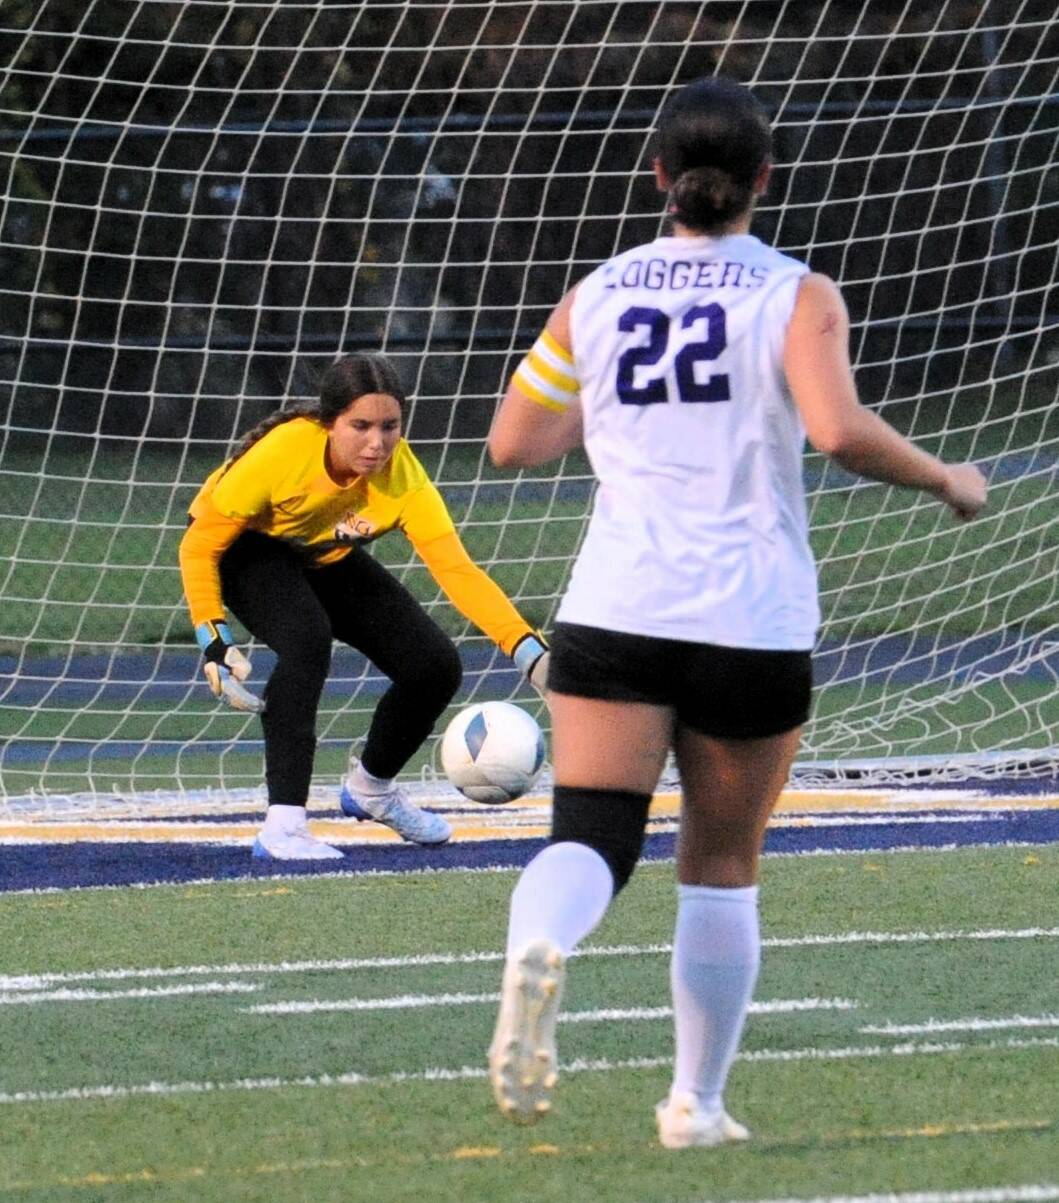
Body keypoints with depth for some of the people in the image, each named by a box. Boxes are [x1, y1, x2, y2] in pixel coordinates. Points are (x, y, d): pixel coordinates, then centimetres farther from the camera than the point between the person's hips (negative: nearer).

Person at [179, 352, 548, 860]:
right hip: (247, 551, -4)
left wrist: (529, 651, -50)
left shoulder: (402, 477, -29)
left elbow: (457, 570, -37)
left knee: (435, 667, -5)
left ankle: (371, 788, 25)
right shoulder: (281, 455, -37)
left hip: (329, 560, 4)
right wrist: (215, 644, -35)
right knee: (307, 639, -34)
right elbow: (198, 546, -26)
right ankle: (282, 826, -30)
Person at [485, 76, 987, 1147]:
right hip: (753, 619, -1)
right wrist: (947, 481, -1)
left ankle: (536, 952, -41)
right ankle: (697, 1103, 18)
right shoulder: (796, 295, -1)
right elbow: (839, 431, -17)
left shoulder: (596, 296, 9)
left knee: (590, 834, -8)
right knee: (722, 868, 13)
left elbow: (511, 443, 14)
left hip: (615, 613, 1)